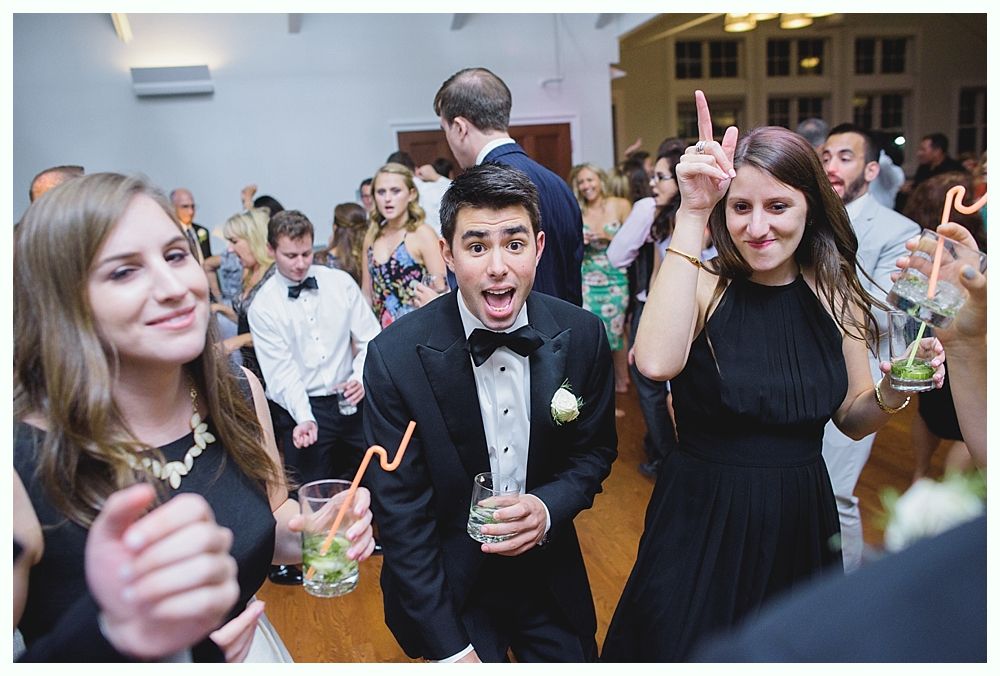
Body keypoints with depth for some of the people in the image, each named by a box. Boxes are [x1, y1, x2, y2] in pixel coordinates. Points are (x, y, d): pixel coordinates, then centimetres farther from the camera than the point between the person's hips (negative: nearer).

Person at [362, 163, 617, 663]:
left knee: (575, 659, 23)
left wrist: (549, 507, -19)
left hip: (550, 577, 3)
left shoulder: (583, 335, -14)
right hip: (448, 586, -3)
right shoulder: (395, 357, -21)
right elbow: (399, 513, -16)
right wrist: (448, 649, -14)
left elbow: (595, 449, 1)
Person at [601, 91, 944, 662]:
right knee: (687, 646, 14)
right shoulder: (703, 285, -14)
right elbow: (656, 362, -37)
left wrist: (892, 393, -14)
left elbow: (852, 420, 7)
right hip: (702, 522, -3)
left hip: (803, 522, 4)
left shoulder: (836, 292, -4)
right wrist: (691, 216, -34)